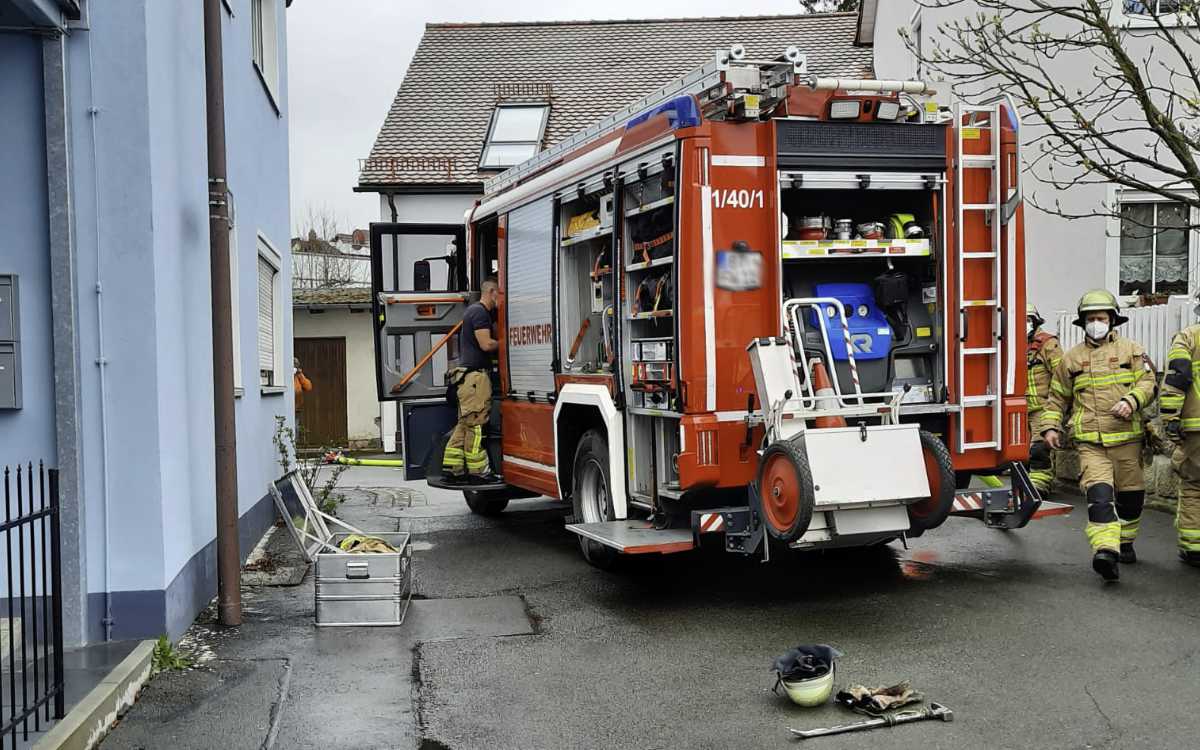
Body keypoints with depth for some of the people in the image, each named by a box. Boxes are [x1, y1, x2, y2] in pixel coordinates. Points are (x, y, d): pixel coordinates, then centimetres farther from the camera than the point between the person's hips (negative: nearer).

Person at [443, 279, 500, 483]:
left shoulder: (473, 310, 21)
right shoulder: (479, 312, -11)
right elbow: (486, 344, -17)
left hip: (467, 375, 10)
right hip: (475, 374, -10)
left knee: (465, 424, 11)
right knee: (476, 424, -7)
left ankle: (452, 467, 12)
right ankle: (477, 471, -5)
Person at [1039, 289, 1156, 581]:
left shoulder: (1131, 350, 10)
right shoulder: (1071, 357, 12)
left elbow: (1149, 382, 1)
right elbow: (1057, 397, 18)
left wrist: (1132, 400, -18)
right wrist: (1050, 426, 6)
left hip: (1127, 439, 1)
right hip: (1090, 443, -1)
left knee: (1130, 495, 11)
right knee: (1099, 494, -17)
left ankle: (1124, 542, 33)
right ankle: (1105, 551, -28)